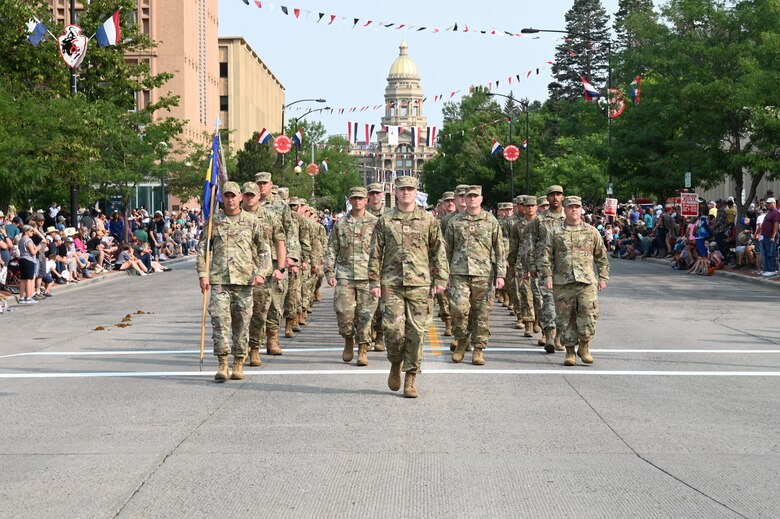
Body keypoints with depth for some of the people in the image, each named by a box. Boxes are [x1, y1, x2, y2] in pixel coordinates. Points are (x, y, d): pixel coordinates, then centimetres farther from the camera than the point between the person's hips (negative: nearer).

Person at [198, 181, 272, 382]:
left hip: (244, 278, 0)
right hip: (219, 278, 0)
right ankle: (222, 364, -6)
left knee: (242, 322, 3)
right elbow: (203, 249, 11)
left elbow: (264, 250, 9)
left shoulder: (251, 221, 7)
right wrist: (203, 274, 1)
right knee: (220, 319, -10)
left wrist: (261, 273, -4)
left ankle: (238, 364, 13)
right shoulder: (213, 220, 9)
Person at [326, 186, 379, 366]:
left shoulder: (375, 223, 5)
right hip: (345, 275, 1)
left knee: (365, 314, -1)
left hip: (367, 276, -1)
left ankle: (363, 349, 9)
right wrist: (329, 272, 2)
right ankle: (348, 340, 19)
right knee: (344, 311, -7)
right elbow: (332, 249, 11)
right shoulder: (340, 223, 9)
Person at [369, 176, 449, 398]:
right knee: (394, 329, -9)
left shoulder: (428, 220, 7)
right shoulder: (385, 221, 7)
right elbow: (375, 254, 8)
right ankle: (396, 364, 20)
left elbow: (438, 251, 10)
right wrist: (374, 282, 1)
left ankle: (410, 379, 8)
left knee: (416, 331, -1)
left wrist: (440, 279, 3)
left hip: (419, 283, 0)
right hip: (392, 283, 0)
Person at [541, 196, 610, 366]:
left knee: (588, 313, -12)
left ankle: (584, 346, 7)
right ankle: (570, 351, 11)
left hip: (586, 281, 0)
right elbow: (547, 256, 7)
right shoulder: (556, 233, 10)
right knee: (565, 318, 2)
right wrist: (547, 276, -3)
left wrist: (603, 278, 9)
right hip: (562, 282, 0)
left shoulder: (592, 232, 11)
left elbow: (602, 257, 15)